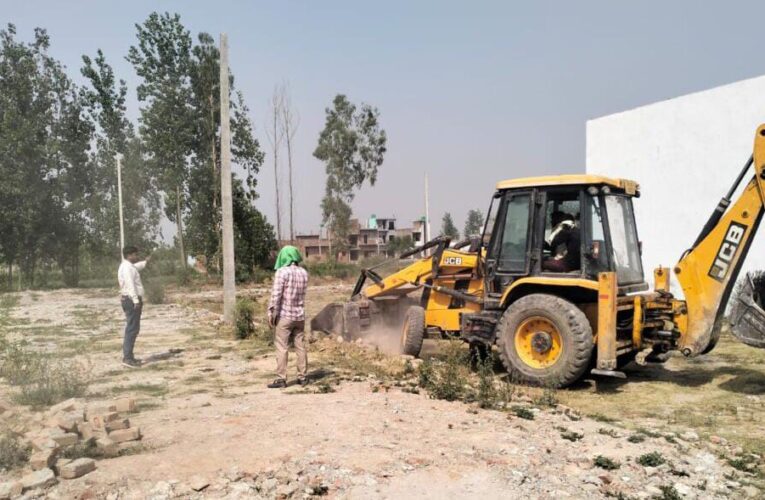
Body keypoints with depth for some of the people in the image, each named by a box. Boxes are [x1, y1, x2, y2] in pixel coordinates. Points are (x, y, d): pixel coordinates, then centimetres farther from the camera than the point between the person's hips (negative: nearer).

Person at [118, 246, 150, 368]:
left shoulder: (129, 266, 17)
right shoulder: (127, 268, -15)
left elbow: (136, 267, 42)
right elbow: (130, 285, -25)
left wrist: (145, 262, 56)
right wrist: (136, 300, -30)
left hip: (132, 300, 11)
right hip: (132, 300, -11)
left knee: (132, 329, 15)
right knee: (132, 329, -11)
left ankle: (128, 356, 21)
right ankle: (127, 358, -12)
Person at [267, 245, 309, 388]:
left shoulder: (282, 272, -13)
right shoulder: (304, 273, 6)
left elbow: (276, 294, -16)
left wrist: (271, 312, -11)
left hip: (285, 315, -5)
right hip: (300, 315, 6)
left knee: (282, 348, 0)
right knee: (300, 347, 11)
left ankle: (281, 379, 1)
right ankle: (302, 376, 16)